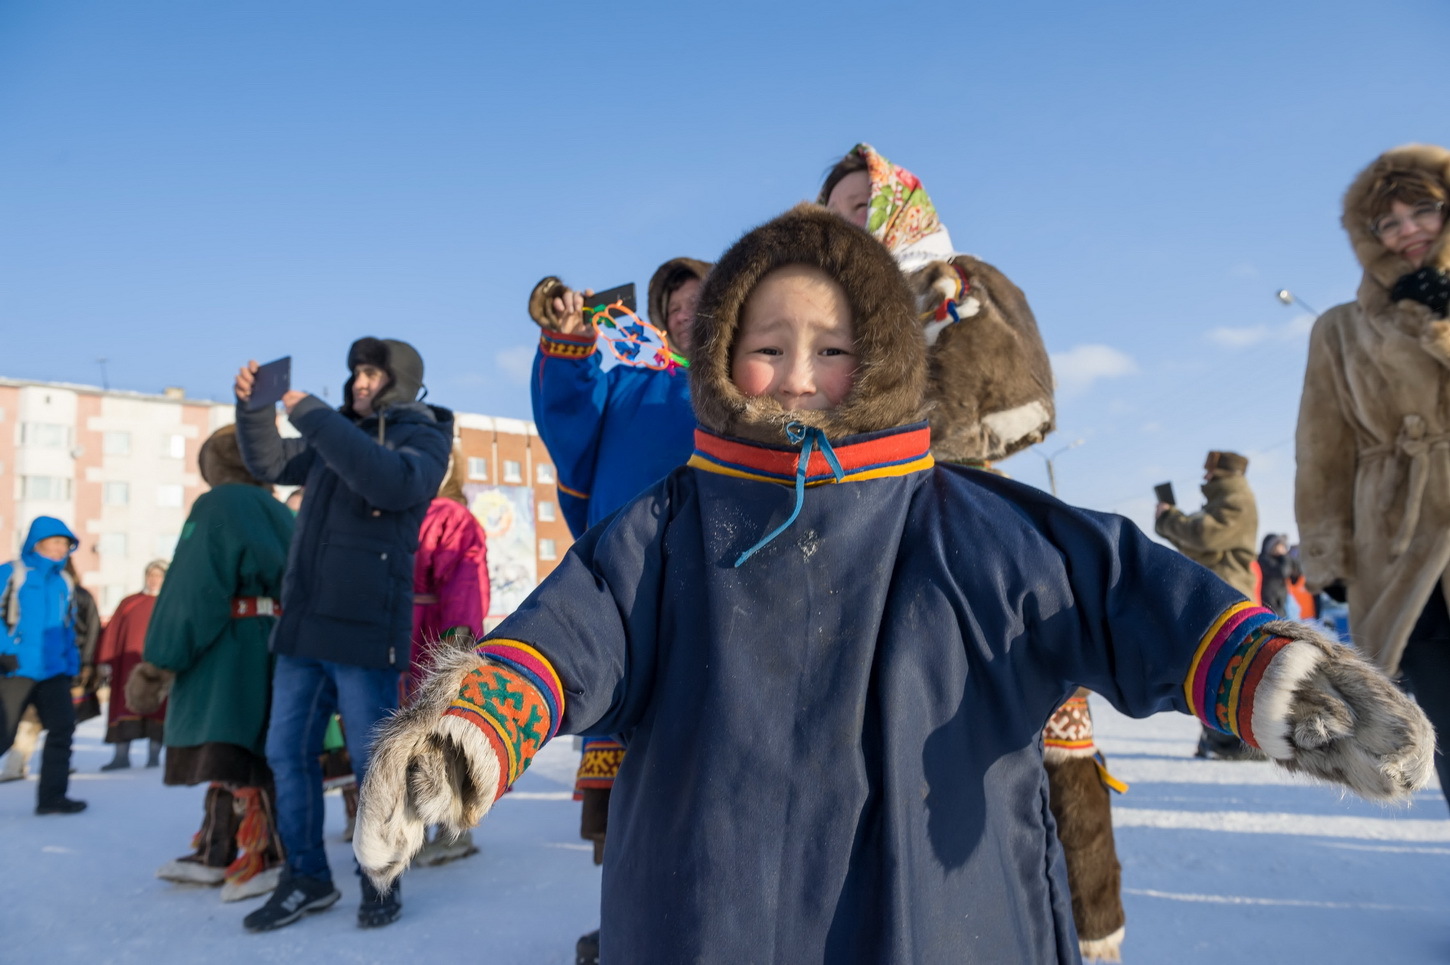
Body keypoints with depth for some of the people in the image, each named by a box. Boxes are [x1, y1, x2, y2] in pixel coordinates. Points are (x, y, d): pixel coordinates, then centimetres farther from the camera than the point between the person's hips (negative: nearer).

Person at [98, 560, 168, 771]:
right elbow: (112, 633, 9)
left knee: (155, 708, 1)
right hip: (130, 664, 2)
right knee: (126, 706, -2)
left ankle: (154, 755, 8)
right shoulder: (128, 603, 12)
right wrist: (105, 661, 1)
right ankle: (121, 756, 2)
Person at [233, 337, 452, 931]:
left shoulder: (423, 437, -2)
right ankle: (306, 877, 22)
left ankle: (380, 882, 17)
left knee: (371, 760, 2)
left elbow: (394, 483, -24)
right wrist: (254, 406, 7)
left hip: (366, 630, -6)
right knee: (287, 752, 9)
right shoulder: (339, 434, 17)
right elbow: (270, 464, 24)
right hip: (303, 624, 7)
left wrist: (312, 416, -21)